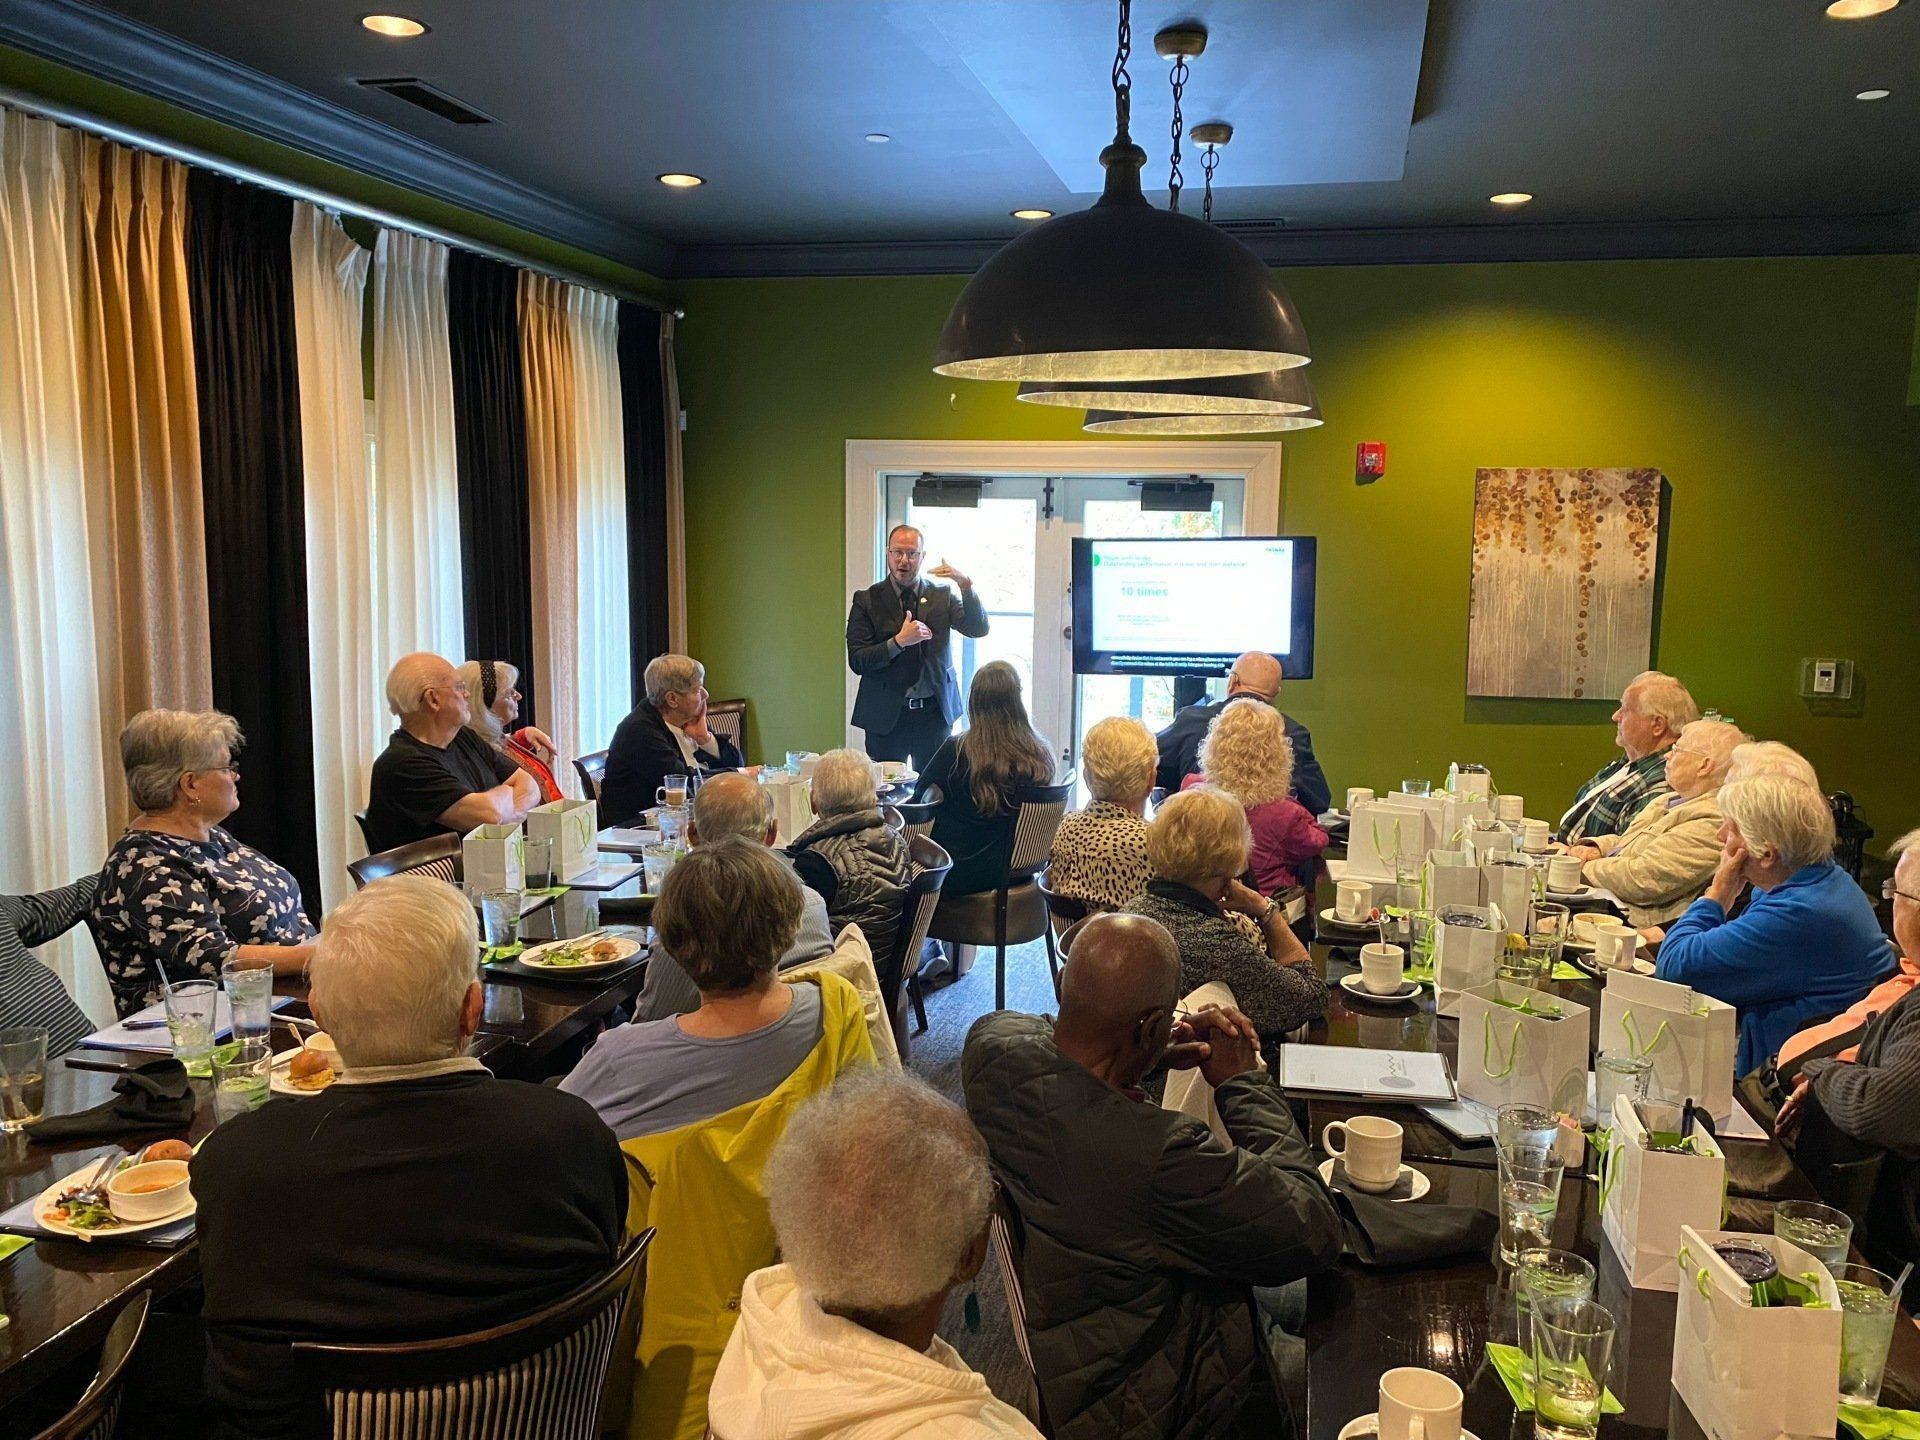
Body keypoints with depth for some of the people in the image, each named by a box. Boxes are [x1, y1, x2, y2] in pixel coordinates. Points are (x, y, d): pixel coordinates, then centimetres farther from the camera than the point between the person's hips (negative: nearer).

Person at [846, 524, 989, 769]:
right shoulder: (867, 600, 1)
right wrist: (899, 642, -18)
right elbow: (857, 661, -6)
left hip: (934, 713, 2)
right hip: (886, 715, -1)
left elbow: (979, 629, -6)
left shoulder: (942, 597, 7)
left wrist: (965, 585, -19)